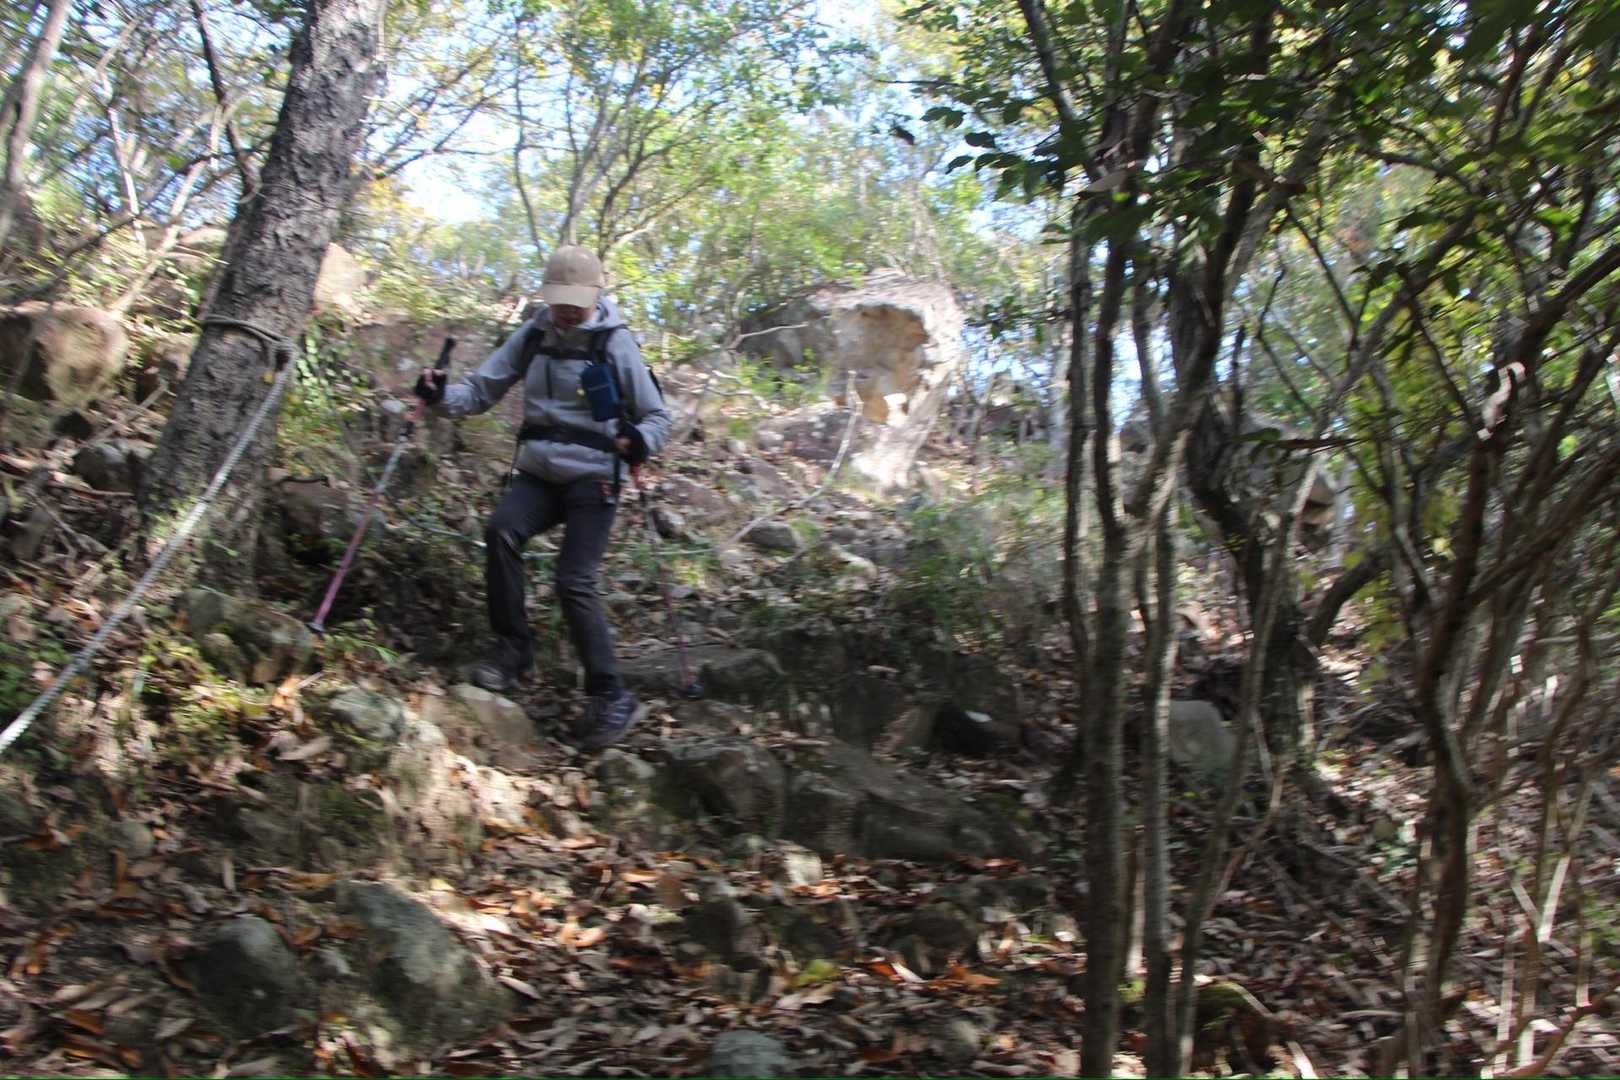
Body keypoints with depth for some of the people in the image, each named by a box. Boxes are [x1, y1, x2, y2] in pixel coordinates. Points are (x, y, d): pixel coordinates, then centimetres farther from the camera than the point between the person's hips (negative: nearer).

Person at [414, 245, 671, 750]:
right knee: (500, 530, -26)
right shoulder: (532, 336, 5)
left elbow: (657, 416, 0)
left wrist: (639, 441, -23)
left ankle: (612, 699, -6)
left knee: (574, 583, -16)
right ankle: (513, 649, -9)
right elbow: (481, 390, 6)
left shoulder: (616, 343, -5)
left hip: (592, 478, -4)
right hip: (538, 472, 4)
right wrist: (441, 397, -16)